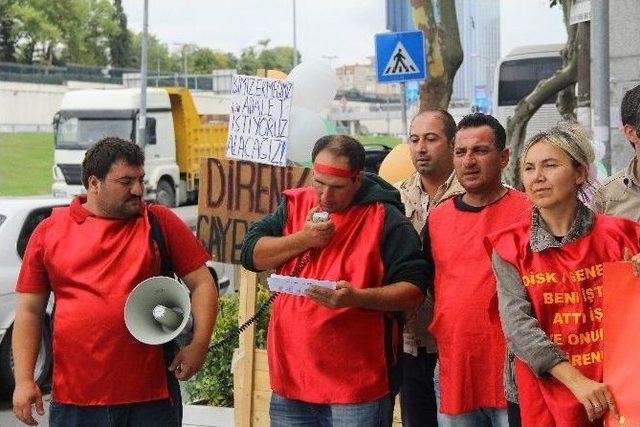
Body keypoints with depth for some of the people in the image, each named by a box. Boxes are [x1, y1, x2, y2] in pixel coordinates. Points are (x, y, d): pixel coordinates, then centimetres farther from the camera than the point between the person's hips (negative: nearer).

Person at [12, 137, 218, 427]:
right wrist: (24, 380, 0)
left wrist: (199, 343, -8)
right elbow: (29, 311, 7)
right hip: (74, 399, 1)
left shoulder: (160, 222, 5)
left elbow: (202, 284, 6)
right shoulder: (49, 231, 6)